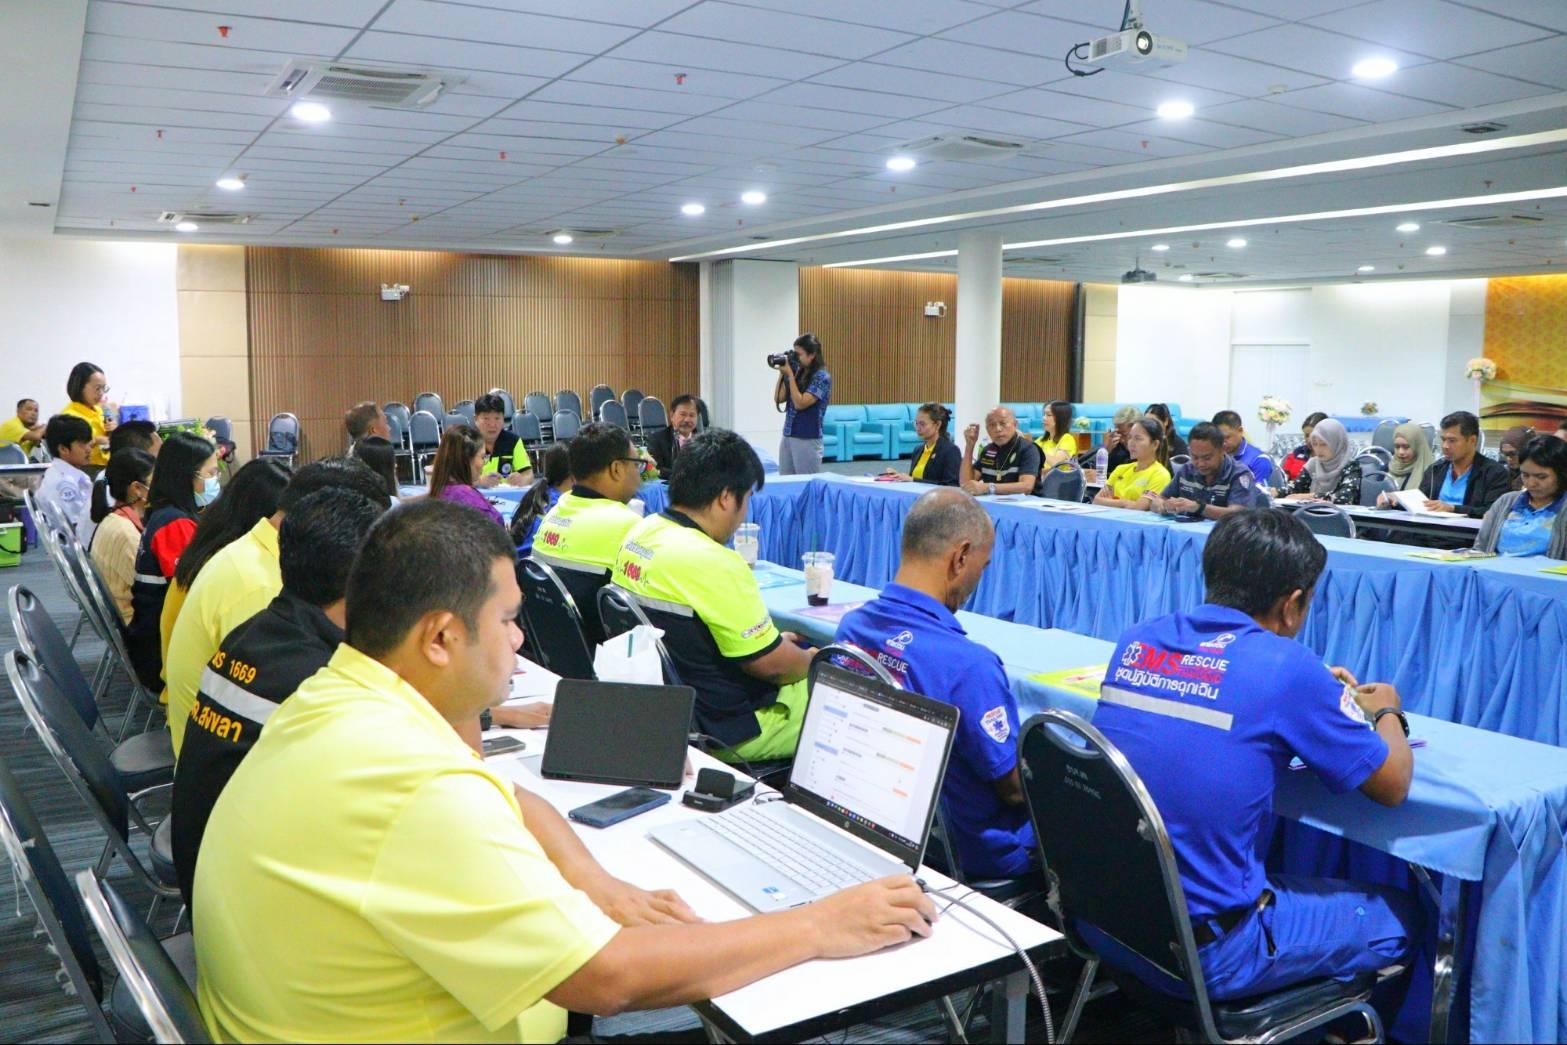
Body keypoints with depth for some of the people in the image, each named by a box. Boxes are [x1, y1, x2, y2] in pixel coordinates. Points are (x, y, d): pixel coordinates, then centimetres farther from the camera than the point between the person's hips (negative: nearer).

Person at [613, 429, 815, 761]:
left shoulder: (640, 532, 1)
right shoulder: (712, 563, -27)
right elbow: (771, 665, -19)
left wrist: (771, 640, 16)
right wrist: (814, 660, 3)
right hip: (724, 731, -9)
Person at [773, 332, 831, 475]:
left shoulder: (822, 377, -11)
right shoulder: (797, 373, 10)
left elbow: (800, 403, -17)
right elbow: (779, 399, 11)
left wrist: (790, 375, -12)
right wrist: (782, 373, 2)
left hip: (808, 440, -7)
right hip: (788, 437, 7)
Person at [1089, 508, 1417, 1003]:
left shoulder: (1137, 640, 0)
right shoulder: (1287, 667, -16)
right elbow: (1391, 785, -3)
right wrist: (1386, 711, 17)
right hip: (1204, 955, -6)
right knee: (1400, 916, 18)